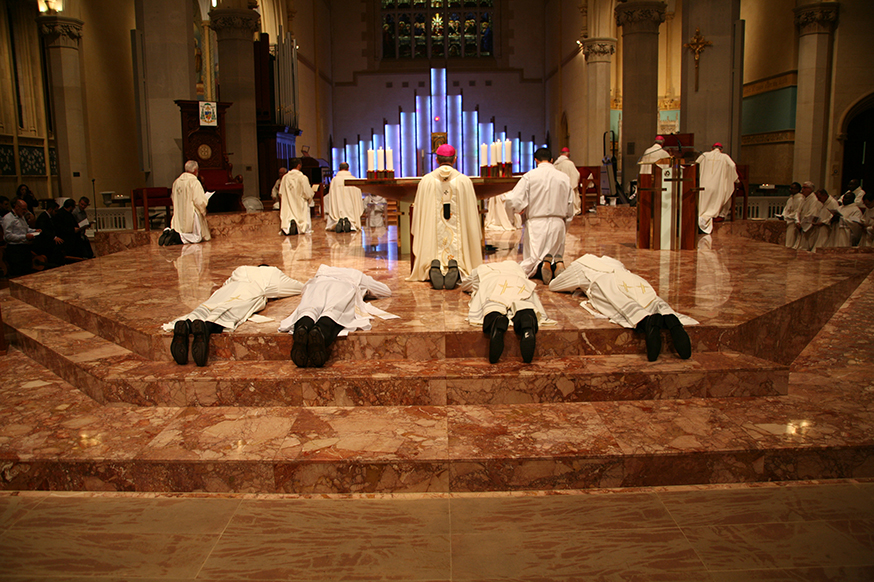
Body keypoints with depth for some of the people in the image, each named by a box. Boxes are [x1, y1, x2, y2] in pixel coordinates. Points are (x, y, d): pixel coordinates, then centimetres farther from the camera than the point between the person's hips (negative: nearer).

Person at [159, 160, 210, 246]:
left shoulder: (176, 182, 7)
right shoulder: (194, 182, -14)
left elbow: (172, 197, 18)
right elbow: (200, 201, -19)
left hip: (178, 216, 7)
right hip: (191, 216, -7)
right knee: (196, 237, 1)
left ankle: (168, 232, -12)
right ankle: (176, 237, -23)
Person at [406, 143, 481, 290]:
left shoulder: (426, 181, 1)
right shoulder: (465, 181, 1)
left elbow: (419, 210, 7)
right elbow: (472, 211, 6)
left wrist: (419, 235, 20)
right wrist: (476, 237, 18)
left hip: (431, 235, 0)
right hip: (458, 232, 0)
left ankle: (433, 268, -27)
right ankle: (456, 269, -29)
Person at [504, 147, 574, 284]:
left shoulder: (529, 176, -6)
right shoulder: (564, 177, 5)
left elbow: (513, 201, -14)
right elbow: (570, 207, 10)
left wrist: (520, 210, 9)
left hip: (536, 224, -3)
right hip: (558, 224, 3)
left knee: (529, 267, 6)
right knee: (556, 255, 18)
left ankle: (543, 263, -30)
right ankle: (557, 262, -21)